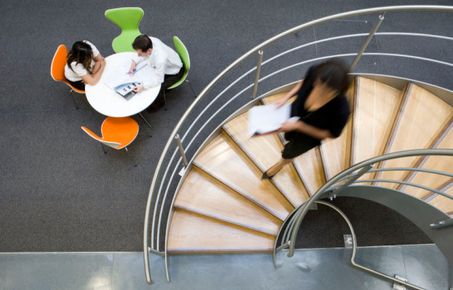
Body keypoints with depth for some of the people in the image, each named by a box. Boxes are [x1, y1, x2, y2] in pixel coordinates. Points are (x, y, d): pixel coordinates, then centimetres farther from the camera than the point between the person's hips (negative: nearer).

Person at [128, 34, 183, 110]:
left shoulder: (160, 59, -45)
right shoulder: (148, 41, -27)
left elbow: (158, 79, -31)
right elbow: (144, 55, -3)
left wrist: (143, 86, -40)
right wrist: (135, 62, -17)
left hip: (174, 72, -7)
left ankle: (160, 102, 16)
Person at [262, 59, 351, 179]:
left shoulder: (341, 109, -44)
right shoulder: (314, 72, -34)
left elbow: (331, 134, -24)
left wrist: (298, 125, -31)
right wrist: (286, 97, -19)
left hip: (309, 135, -3)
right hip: (294, 114, 3)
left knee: (289, 152, 28)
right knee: (288, 136, 37)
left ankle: (280, 164, 66)